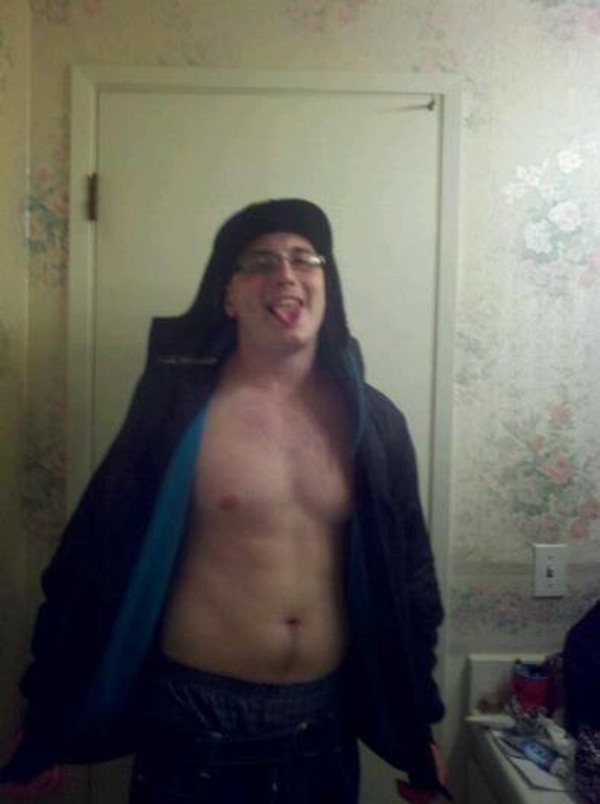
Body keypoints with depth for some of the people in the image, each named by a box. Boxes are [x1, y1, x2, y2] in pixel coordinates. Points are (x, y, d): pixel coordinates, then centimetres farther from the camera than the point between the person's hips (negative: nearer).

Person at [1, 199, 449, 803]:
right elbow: (99, 559, -6)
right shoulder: (177, 407, -11)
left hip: (325, 723, 4)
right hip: (195, 721, -3)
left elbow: (406, 574, 6)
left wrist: (417, 727, 12)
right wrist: (50, 717, 1)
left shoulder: (372, 420, -2)